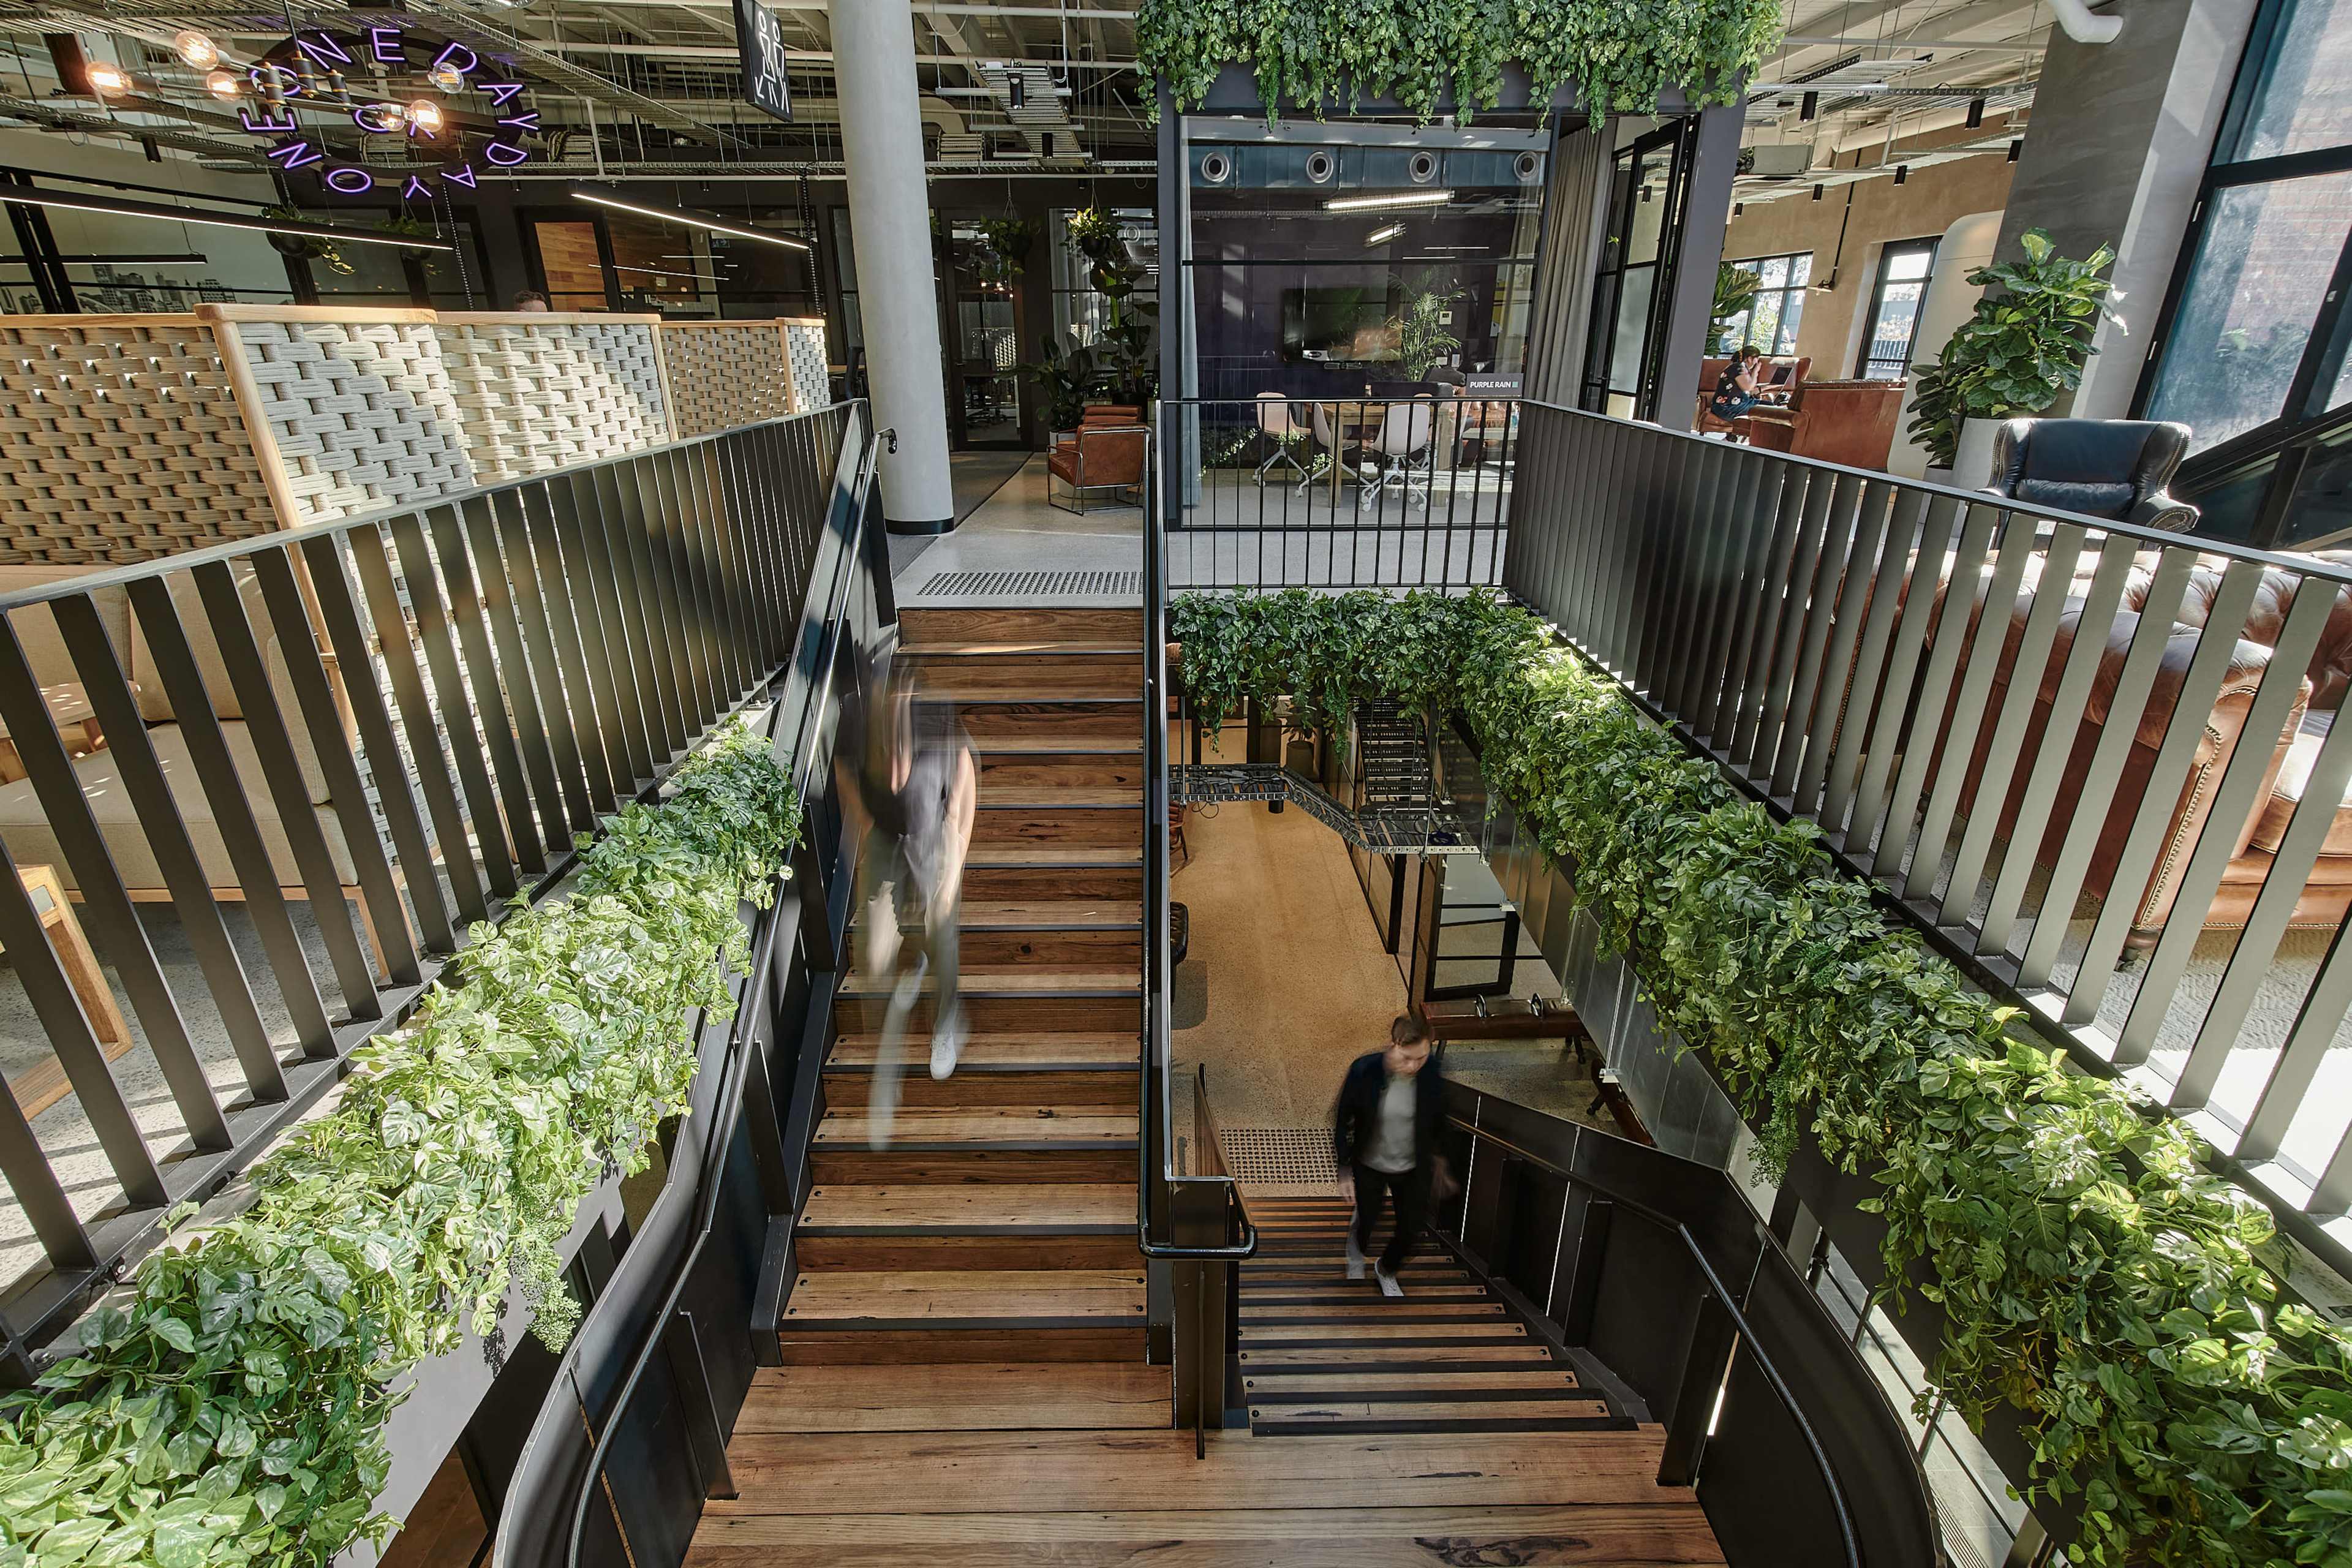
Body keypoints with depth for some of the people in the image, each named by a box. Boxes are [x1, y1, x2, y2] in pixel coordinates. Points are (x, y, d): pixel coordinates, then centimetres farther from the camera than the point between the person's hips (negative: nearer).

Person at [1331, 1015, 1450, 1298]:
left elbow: (1439, 1120, -2)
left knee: (1411, 1232, 14)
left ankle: (1386, 1270, 49)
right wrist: (1344, 1171, -12)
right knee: (1367, 1225, 16)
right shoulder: (1364, 1070, -28)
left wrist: (1437, 1159, 10)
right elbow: (1341, 1121, -15)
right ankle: (1356, 1249, 56)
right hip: (1369, 1166, -2)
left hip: (1413, 1169, 2)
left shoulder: (1433, 1074, -22)